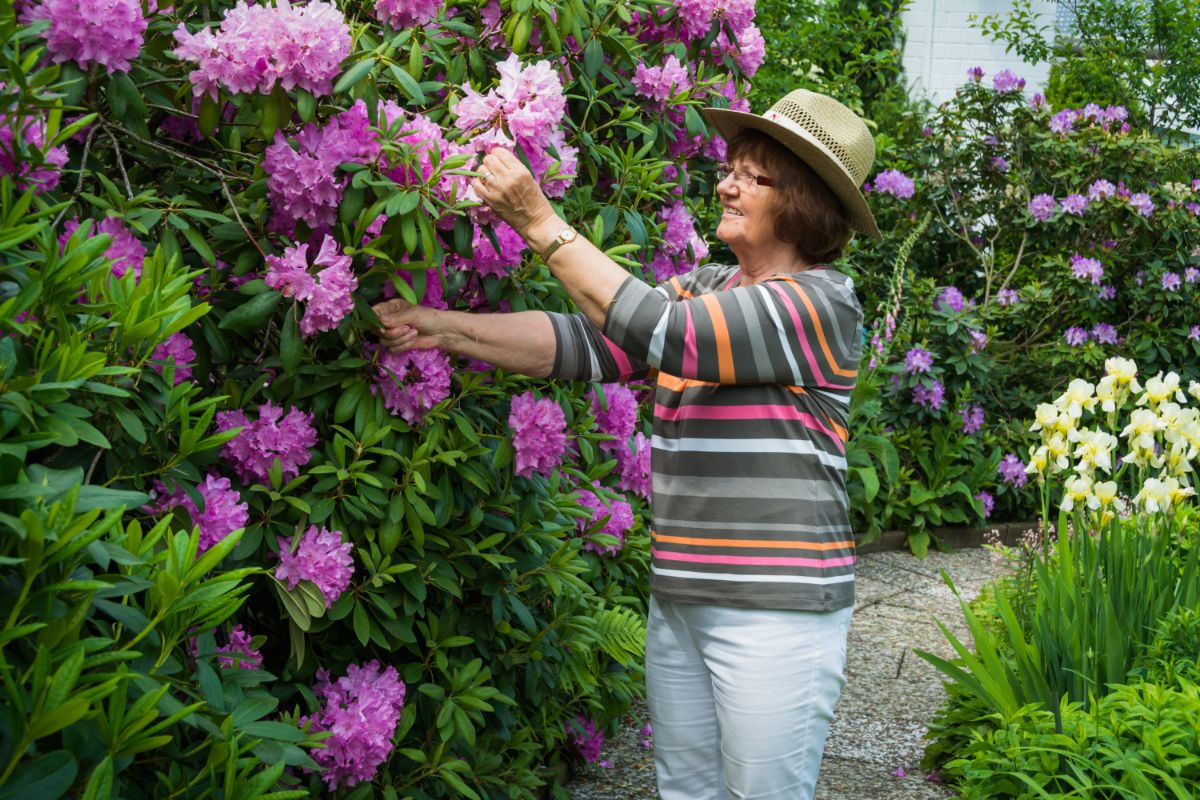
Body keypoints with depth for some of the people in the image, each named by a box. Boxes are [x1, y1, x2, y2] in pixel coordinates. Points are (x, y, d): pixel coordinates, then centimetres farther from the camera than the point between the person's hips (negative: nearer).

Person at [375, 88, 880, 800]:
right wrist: (443, 328, -4)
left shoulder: (820, 304, -12)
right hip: (681, 600, 7)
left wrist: (541, 222, -20)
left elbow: (663, 334, -22)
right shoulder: (703, 291, 13)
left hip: (777, 609, -7)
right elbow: (584, 342, 6)